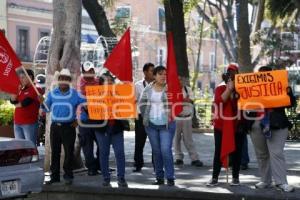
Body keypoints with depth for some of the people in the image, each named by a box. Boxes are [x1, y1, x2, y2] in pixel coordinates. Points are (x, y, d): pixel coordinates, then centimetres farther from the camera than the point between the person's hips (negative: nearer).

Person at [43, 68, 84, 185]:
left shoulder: (75, 94, 1)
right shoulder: (52, 93, 7)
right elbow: (46, 109, 8)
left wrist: (78, 120, 2)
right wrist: (42, 102, -12)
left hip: (68, 127, -2)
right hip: (55, 126, 3)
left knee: (69, 152, -1)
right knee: (55, 152, 6)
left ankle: (68, 176, 7)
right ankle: (54, 176, 13)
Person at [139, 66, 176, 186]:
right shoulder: (148, 89, 6)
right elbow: (142, 103, 14)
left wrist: (171, 116, -7)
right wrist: (145, 116, 7)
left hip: (166, 125, -4)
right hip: (151, 124, 4)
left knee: (166, 150, -12)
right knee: (156, 151, 9)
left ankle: (170, 178, -3)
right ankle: (159, 177, 18)